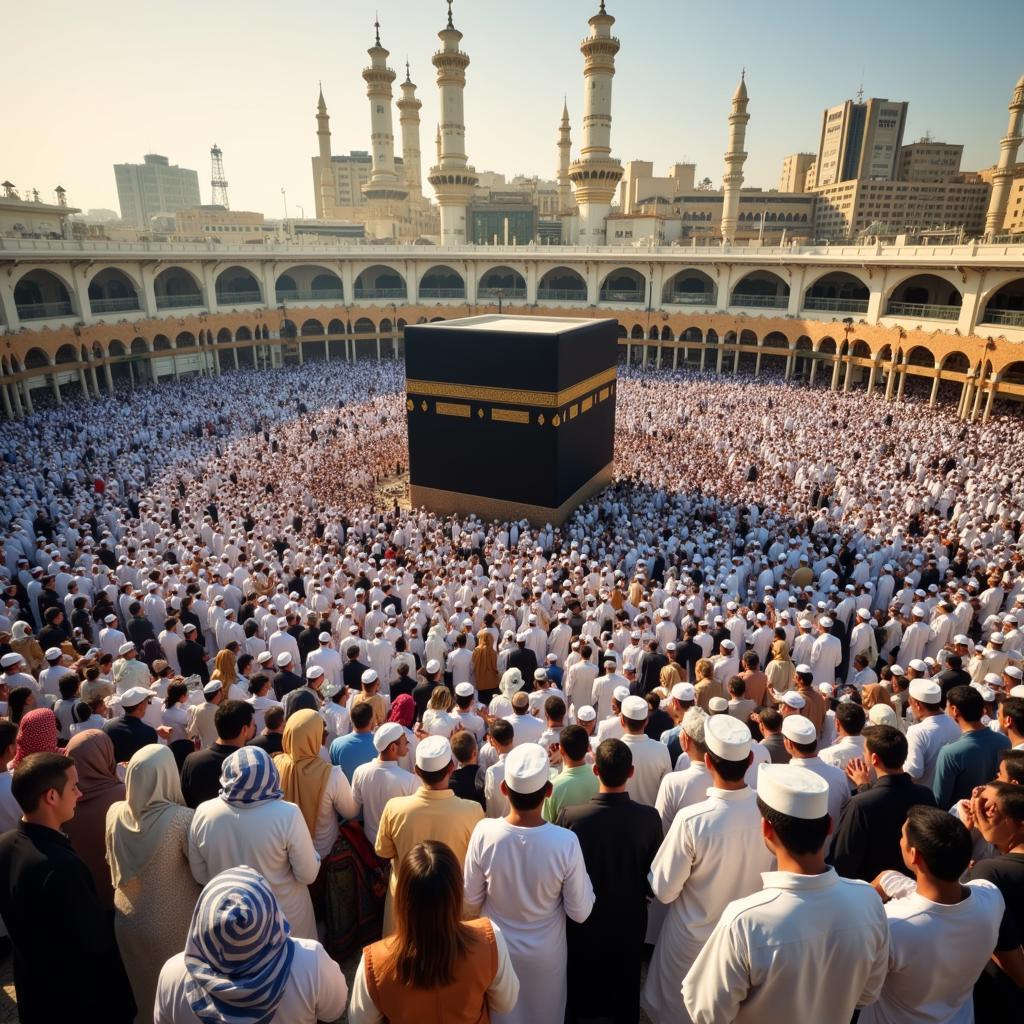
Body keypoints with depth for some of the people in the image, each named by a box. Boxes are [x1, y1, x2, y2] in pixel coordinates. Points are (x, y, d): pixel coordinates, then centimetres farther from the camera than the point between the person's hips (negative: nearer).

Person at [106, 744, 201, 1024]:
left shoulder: (114, 813, -15)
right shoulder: (182, 819, -30)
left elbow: (113, 862, 4)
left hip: (128, 919, 4)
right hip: (174, 924, -4)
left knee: (141, 990, 28)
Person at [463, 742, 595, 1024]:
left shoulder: (484, 832, -27)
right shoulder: (566, 842, -30)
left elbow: (471, 899, -11)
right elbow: (580, 912, -16)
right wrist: (583, 875, -1)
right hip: (546, 953, -1)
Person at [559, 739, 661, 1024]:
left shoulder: (569, 815, -30)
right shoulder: (650, 817, -26)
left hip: (582, 918, -1)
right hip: (630, 919, 1)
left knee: (579, 987, 27)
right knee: (625, 993, 28)